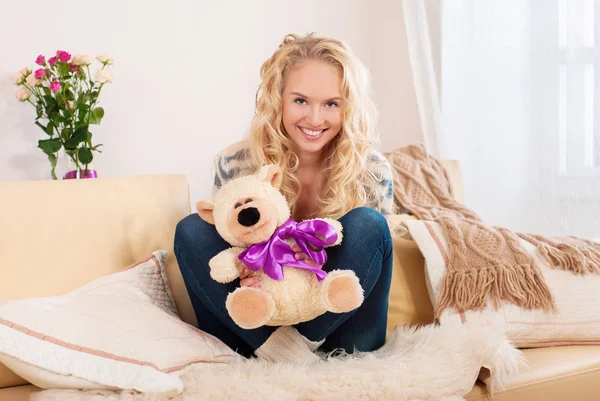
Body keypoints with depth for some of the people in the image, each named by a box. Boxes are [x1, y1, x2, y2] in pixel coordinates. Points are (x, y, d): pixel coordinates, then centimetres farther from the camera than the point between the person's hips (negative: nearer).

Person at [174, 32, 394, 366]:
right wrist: (242, 273, -24)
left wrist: (330, 262, -26)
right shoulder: (234, 165, -8)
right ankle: (277, 349, -26)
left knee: (367, 225, -25)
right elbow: (223, 245, 2)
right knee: (192, 230, -19)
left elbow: (371, 247, -2)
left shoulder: (372, 172, -10)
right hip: (256, 325, 1)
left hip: (334, 327, -1)